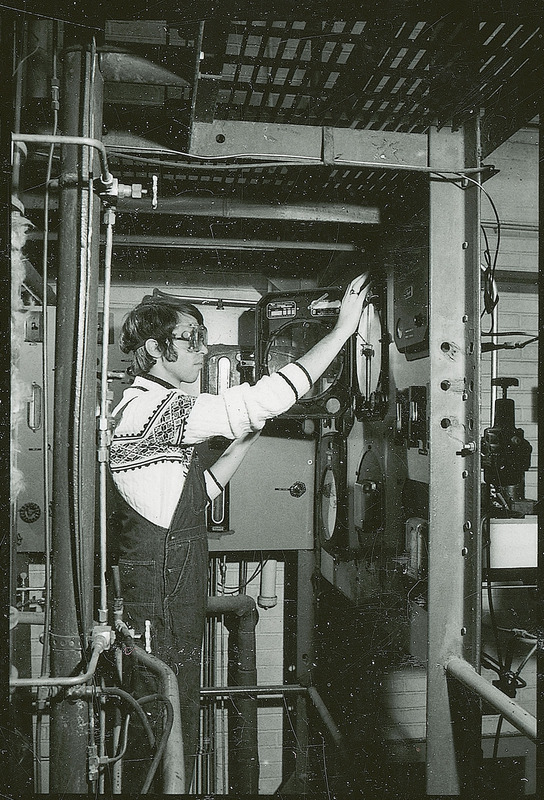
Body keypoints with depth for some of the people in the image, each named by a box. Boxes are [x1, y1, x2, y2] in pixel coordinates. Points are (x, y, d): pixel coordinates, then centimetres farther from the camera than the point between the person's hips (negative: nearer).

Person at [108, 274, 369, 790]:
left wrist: (246, 437, 7)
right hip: (158, 605, -10)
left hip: (174, 593, 10)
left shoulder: (152, 406, 15)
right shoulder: (150, 406, -19)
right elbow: (265, 399, -26)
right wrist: (344, 326, -20)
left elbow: (197, 492, 17)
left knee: (175, 723, 19)